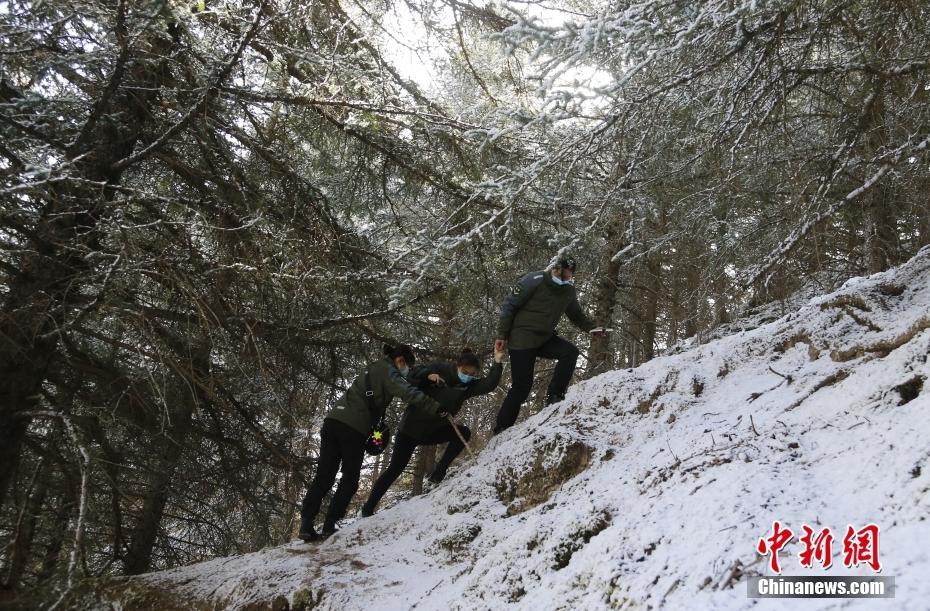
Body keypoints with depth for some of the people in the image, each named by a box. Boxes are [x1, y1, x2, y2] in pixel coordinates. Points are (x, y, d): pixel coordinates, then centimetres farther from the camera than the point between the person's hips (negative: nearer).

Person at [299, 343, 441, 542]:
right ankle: (330, 525, 0)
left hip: (333, 421, 7)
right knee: (349, 480, 5)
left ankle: (306, 524, -2)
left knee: (324, 476, 5)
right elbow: (408, 392, -16)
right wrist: (436, 408, -21)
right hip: (353, 428, -7)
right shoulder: (388, 371, -2)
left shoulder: (375, 368, 25)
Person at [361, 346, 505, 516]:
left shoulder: (468, 386, -4)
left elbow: (489, 385, -21)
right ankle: (368, 507, 8)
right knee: (395, 469, -5)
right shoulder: (439, 369, -12)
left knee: (463, 432, -18)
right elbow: (410, 378, -12)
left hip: (433, 431, 4)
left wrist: (498, 363, -32)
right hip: (411, 427, -4)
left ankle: (438, 473, -12)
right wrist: (427, 375, -30)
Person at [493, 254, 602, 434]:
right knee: (522, 386, -9)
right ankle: (501, 429, 4)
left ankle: (554, 395, -10)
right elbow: (509, 306, -10)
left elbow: (577, 316, 18)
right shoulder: (534, 281, -15)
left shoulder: (568, 290, 3)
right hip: (522, 339, -6)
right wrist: (501, 335, -13)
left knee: (570, 352, -19)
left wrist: (593, 328, -1)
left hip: (545, 338, 6)